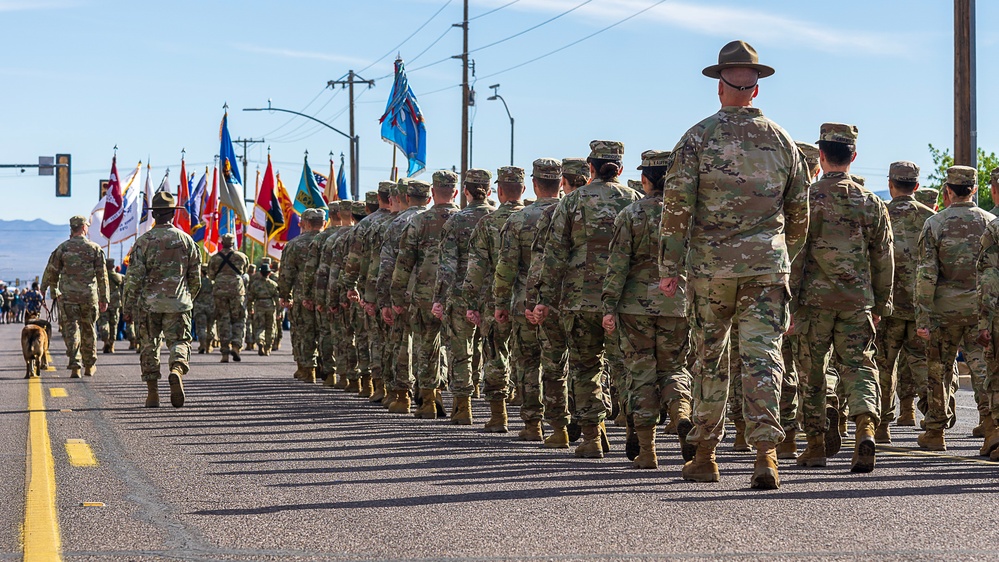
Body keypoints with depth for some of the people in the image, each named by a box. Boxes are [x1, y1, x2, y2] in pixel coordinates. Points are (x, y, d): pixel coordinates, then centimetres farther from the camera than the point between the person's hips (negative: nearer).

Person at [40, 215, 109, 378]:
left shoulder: (63, 248, 0)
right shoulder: (95, 249, 0)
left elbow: (51, 271, 5)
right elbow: (102, 276, 0)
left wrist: (53, 290, 20)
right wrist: (104, 298, 5)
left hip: (67, 296, 0)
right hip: (89, 296, 0)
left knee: (71, 330, 0)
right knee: (89, 331, 13)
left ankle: (75, 366, -10)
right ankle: (89, 366, 23)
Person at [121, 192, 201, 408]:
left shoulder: (144, 241, -3)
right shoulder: (186, 240, 5)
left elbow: (134, 277, -6)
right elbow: (195, 277, 10)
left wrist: (129, 306, 1)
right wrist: (188, 298, 25)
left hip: (149, 302, -1)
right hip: (178, 303, 1)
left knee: (149, 346, 10)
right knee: (179, 341, 5)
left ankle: (152, 393, 9)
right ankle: (177, 369, -27)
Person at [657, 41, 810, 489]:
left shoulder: (697, 137, -2)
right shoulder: (781, 140, 8)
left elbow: (677, 206, -7)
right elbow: (799, 211, 14)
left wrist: (669, 267, -3)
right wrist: (786, 259, 28)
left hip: (710, 265, -1)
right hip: (767, 263, 1)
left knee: (710, 359, 11)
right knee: (762, 356, -3)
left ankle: (705, 457, 18)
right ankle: (765, 452, -18)